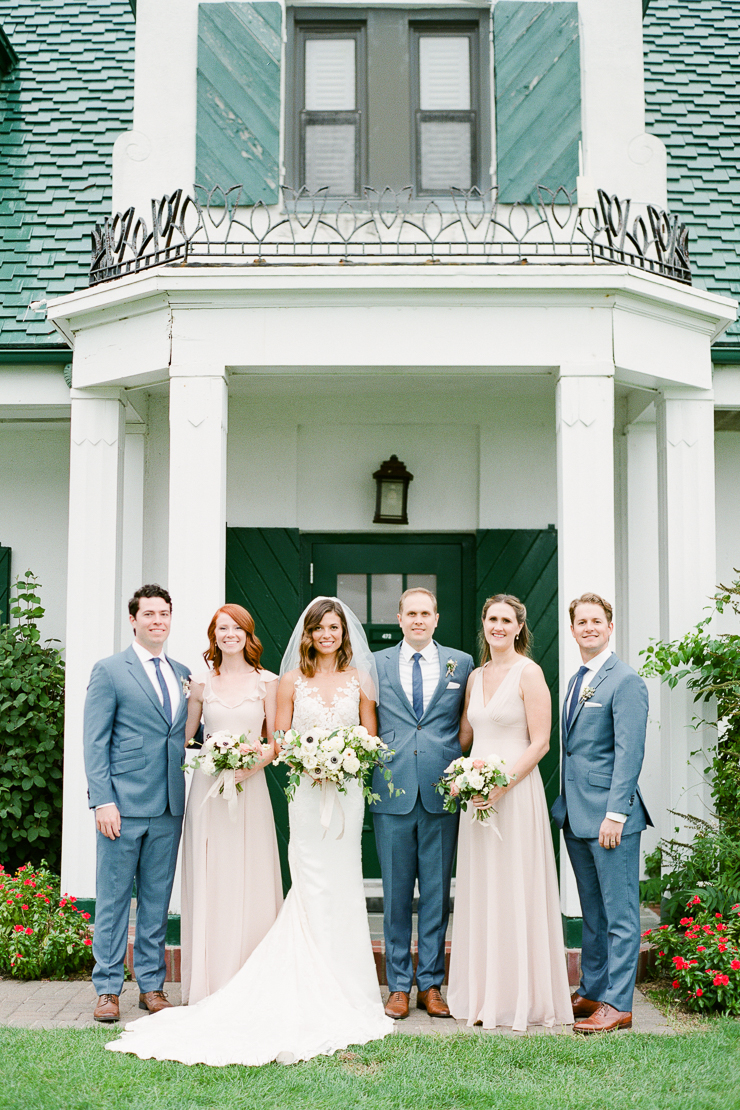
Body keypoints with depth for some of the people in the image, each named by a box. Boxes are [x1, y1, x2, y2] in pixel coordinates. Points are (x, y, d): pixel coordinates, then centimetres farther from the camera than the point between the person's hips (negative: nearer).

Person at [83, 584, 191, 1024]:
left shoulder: (183, 674, 14)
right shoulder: (110, 671, -1)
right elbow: (95, 742, -5)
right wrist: (103, 801, -12)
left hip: (170, 806, 5)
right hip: (125, 803, -5)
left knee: (158, 898, 10)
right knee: (114, 897, 2)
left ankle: (152, 985, 20)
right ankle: (108, 988, 12)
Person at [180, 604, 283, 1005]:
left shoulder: (267, 682, 4)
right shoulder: (201, 683, 7)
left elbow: (276, 742, 4)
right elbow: (183, 738, 13)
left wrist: (253, 765, -12)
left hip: (251, 789, -1)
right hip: (208, 789, 1)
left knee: (250, 883, 0)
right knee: (209, 881, 1)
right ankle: (208, 983, 9)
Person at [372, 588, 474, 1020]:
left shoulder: (462, 663, 7)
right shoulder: (376, 664, 7)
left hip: (442, 791, 0)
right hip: (392, 791, 0)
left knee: (438, 891, 6)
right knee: (396, 892, 5)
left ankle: (431, 984, 16)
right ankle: (399, 985, 15)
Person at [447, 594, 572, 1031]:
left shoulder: (528, 673, -7)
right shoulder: (476, 676, 13)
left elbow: (540, 742, -11)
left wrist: (503, 784, -18)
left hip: (516, 790, -6)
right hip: (477, 793, 7)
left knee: (515, 891, -2)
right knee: (480, 893, 9)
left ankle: (522, 997, 9)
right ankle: (484, 994, 19)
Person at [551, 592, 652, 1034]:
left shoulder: (626, 680, -10)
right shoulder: (576, 681, 16)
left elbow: (629, 752, -16)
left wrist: (615, 813, -20)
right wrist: (564, 804, 15)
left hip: (610, 814, -8)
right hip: (576, 815, 8)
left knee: (620, 913, -1)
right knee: (592, 911, 15)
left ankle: (618, 1004, 5)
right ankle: (591, 992, 24)